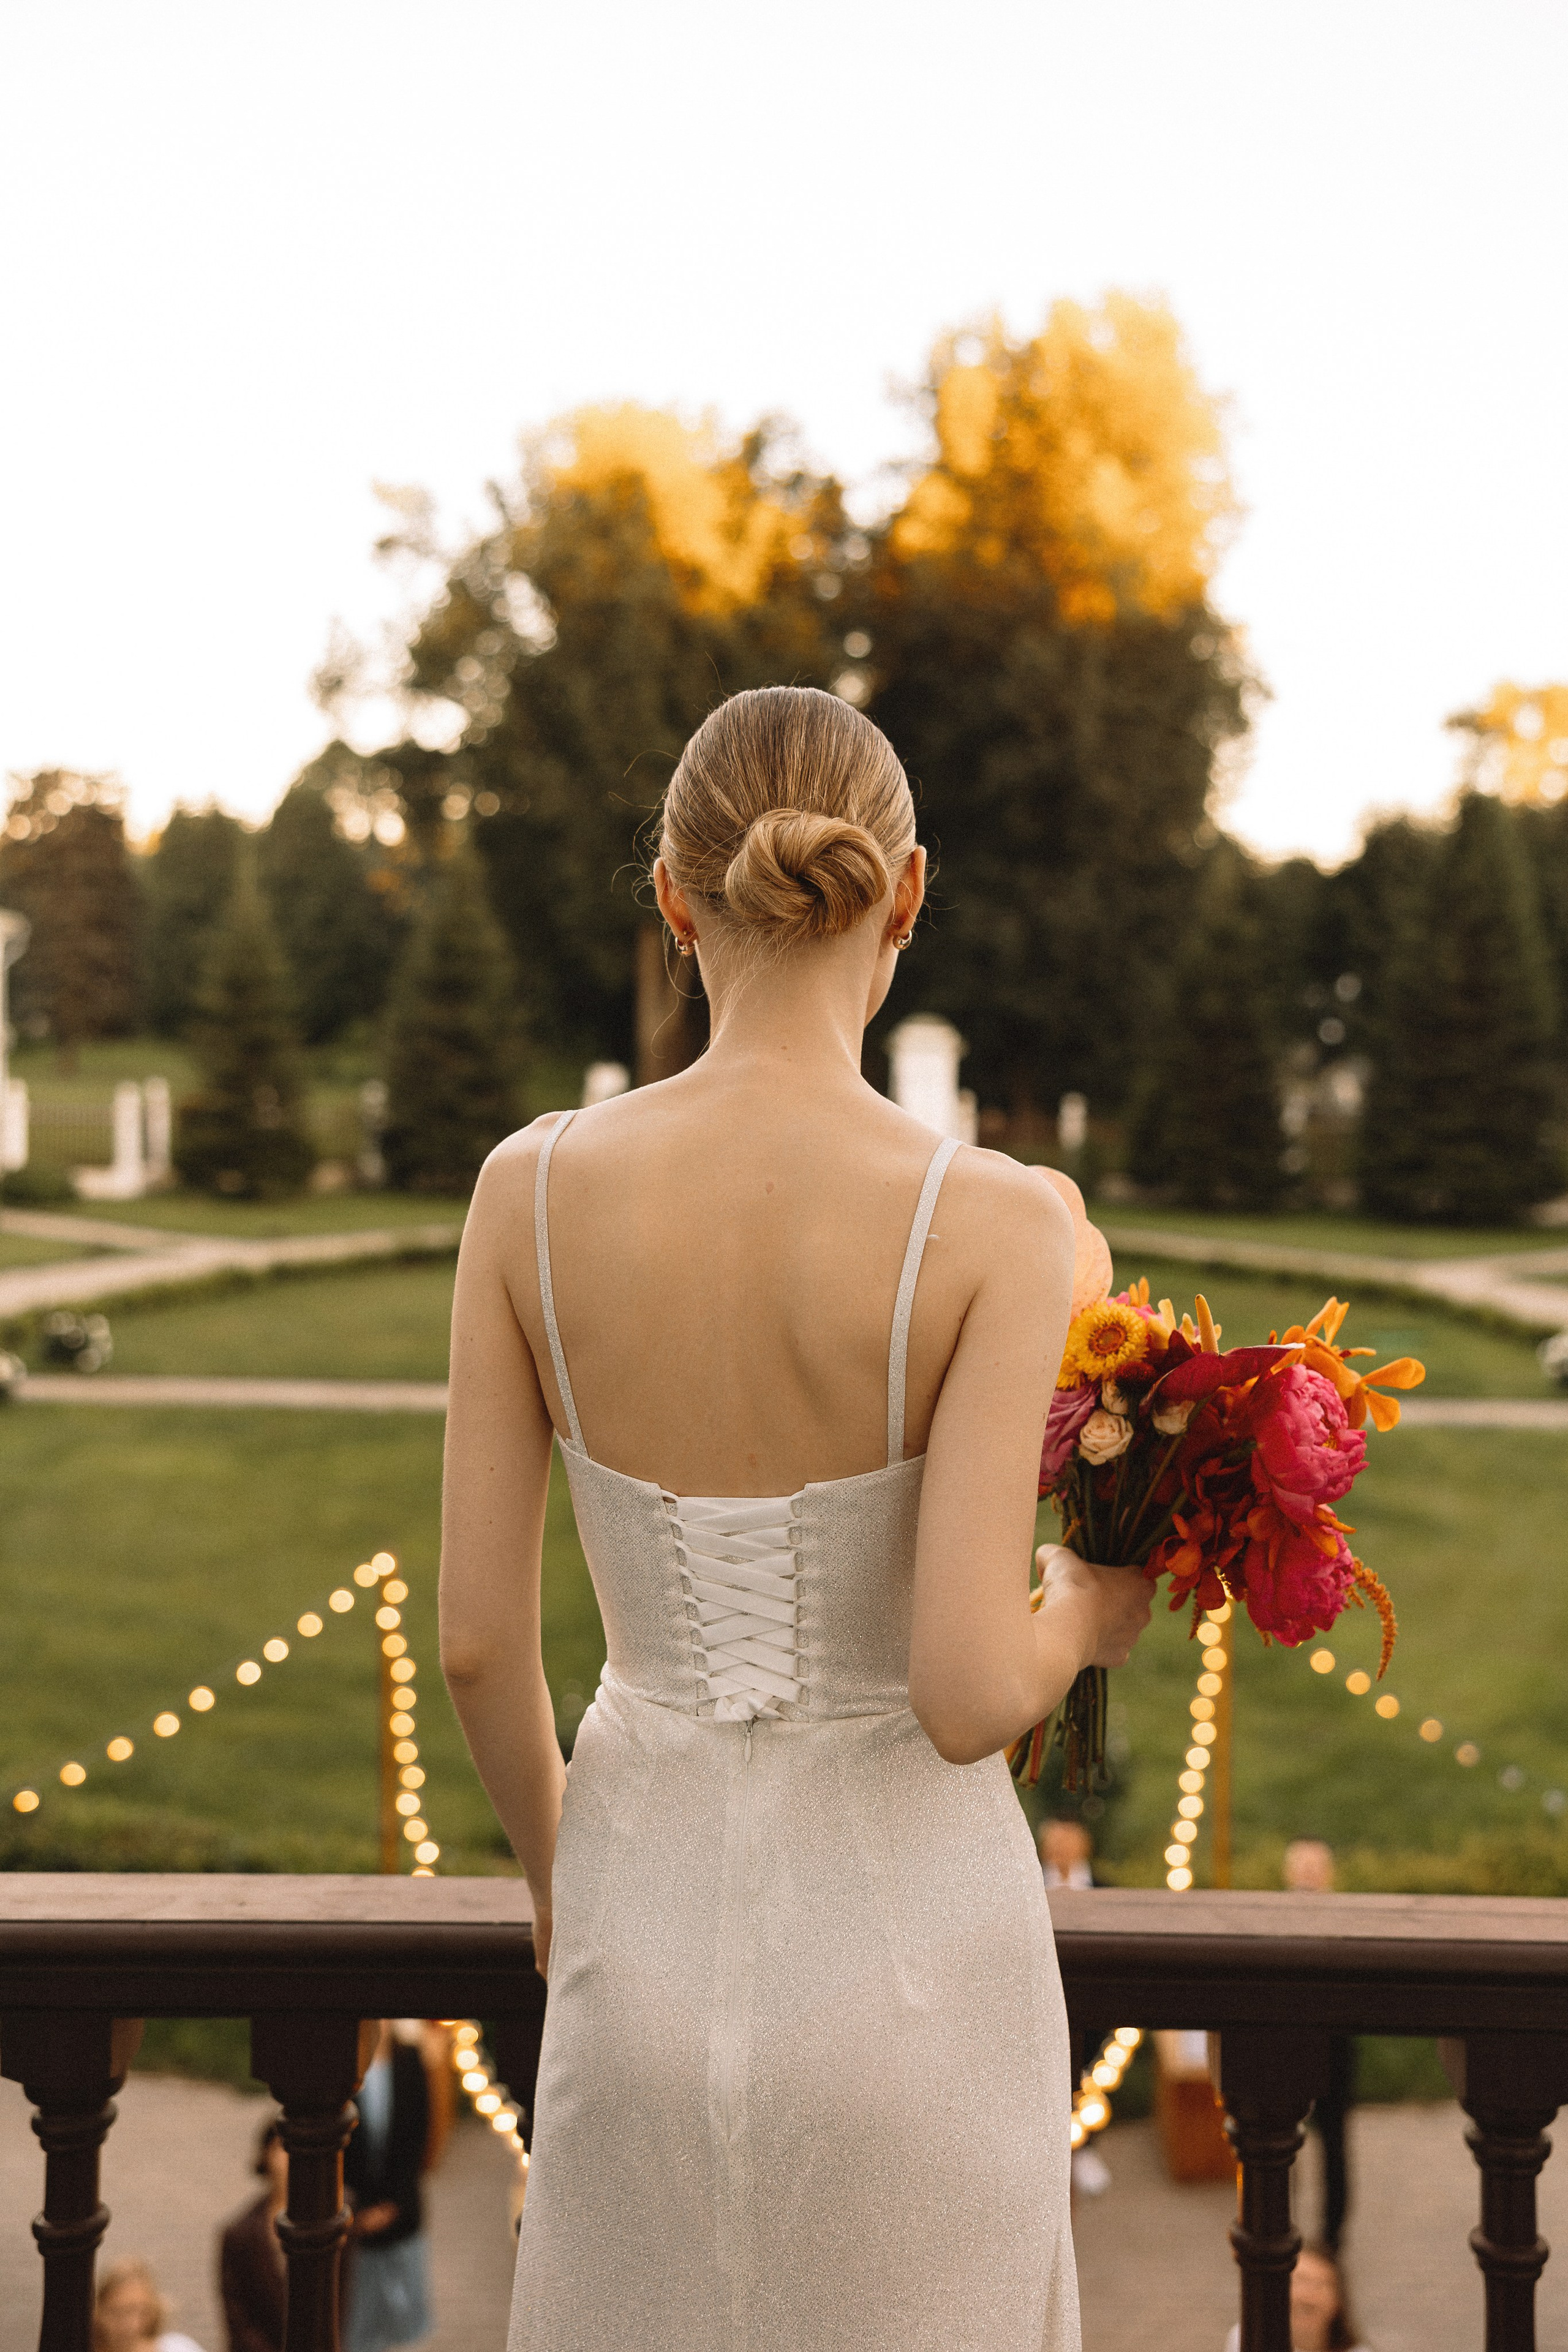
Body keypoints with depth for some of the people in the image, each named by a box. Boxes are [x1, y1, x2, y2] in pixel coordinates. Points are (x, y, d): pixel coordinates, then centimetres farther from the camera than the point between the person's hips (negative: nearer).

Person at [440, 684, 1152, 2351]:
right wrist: (1085, 1622, 0)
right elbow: (963, 1700, -24)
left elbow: (477, 1638, -6)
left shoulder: (533, 1187, -11)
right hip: (906, 1953, -2)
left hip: (653, 1935, 3)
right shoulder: (993, 1223, -20)